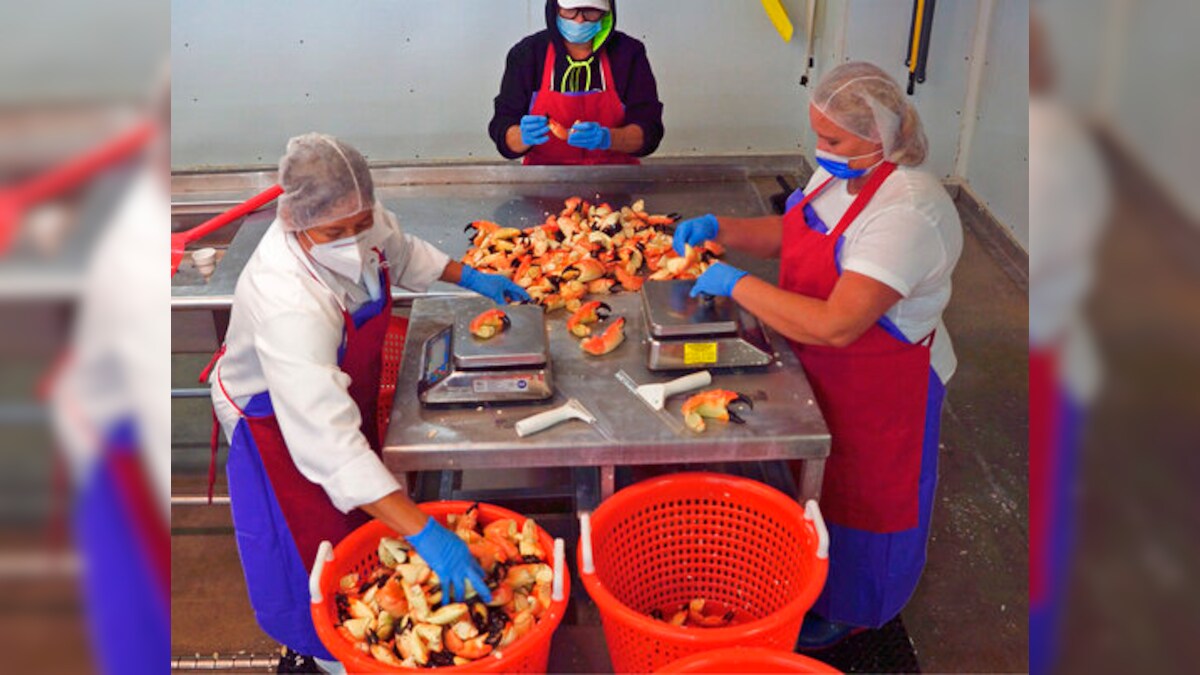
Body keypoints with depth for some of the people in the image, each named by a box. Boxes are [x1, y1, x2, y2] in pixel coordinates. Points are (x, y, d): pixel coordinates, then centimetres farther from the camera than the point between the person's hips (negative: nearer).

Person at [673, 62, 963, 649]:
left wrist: (736, 284, -31)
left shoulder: (906, 213, -34)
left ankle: (848, 611, 41)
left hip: (880, 386, -8)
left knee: (859, 497, 15)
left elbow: (835, 326, -39)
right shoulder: (843, 172, -4)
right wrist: (718, 228, -5)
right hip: (825, 370, 8)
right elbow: (791, 231, 12)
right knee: (820, 480, 26)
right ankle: (817, 579, 51)